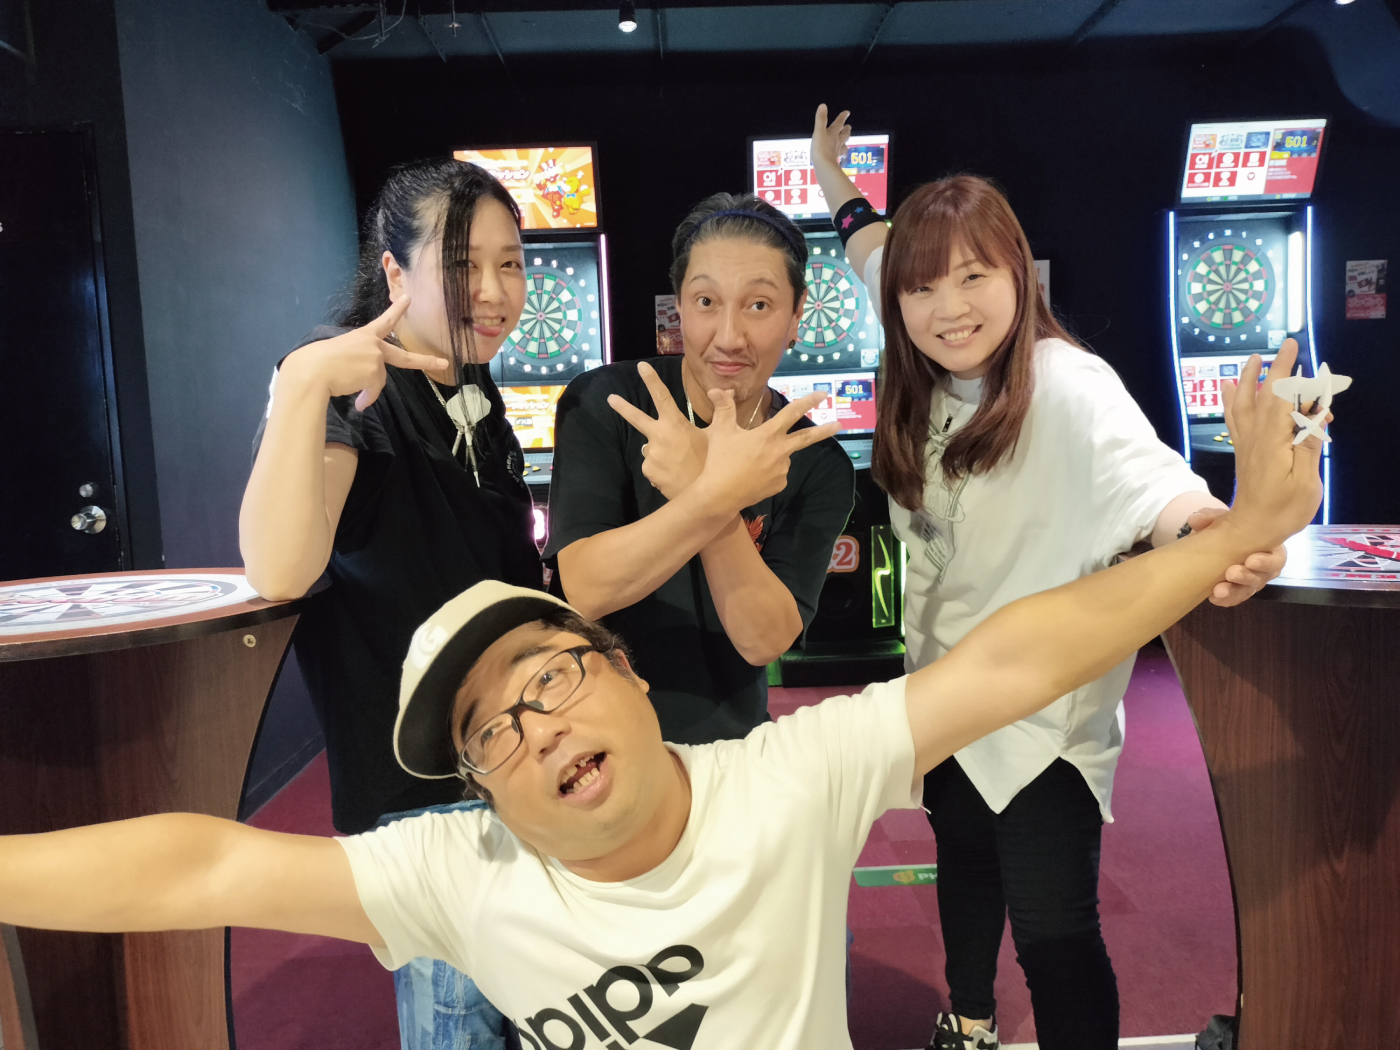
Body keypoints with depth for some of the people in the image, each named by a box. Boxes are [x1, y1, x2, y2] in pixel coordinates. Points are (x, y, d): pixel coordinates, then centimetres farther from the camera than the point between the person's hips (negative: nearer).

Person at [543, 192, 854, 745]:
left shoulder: (818, 466, -5)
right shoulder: (603, 403, -9)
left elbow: (764, 640, -15)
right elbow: (584, 589, -18)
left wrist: (697, 489, -29)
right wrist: (713, 498, -32)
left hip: (725, 740, 1)